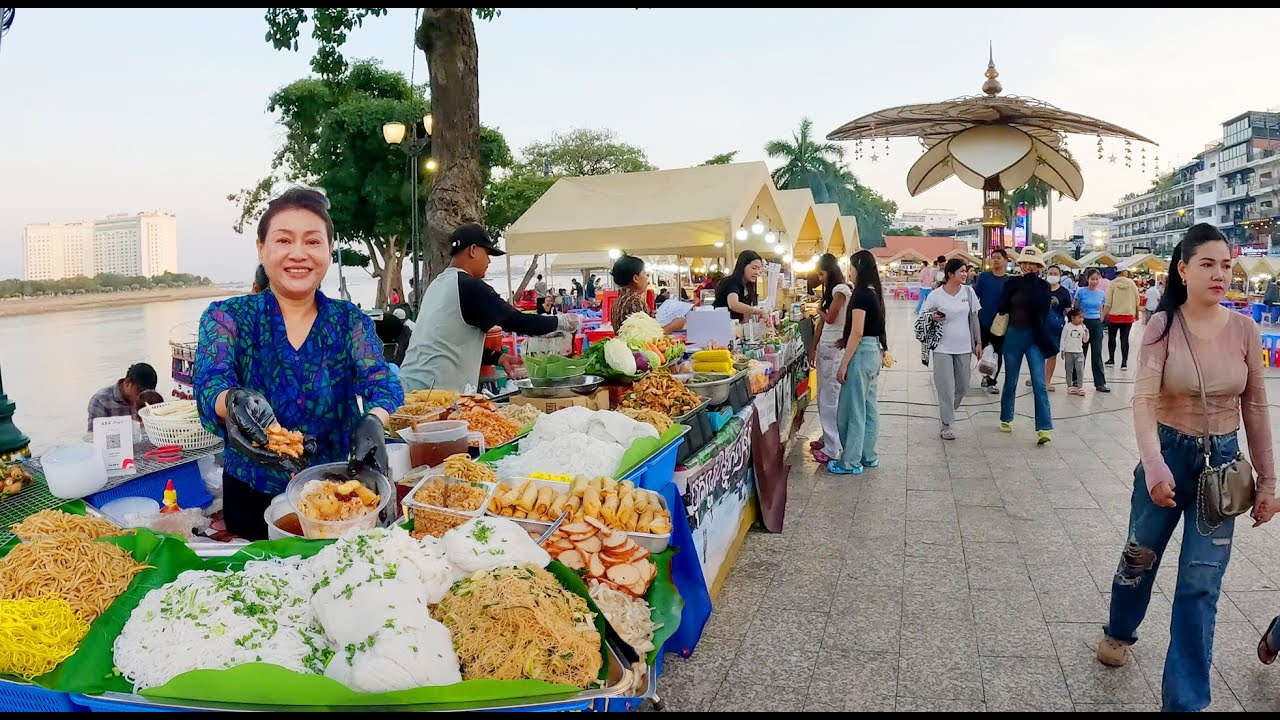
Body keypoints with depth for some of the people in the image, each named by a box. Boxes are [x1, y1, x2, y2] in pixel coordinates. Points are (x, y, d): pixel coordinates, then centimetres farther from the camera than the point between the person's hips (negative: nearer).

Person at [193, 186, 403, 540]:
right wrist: (237, 402, -40)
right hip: (254, 500, 0)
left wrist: (373, 424, -36)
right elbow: (210, 383, -16)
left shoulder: (351, 322, 1)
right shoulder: (227, 318, -1)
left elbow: (380, 383, -13)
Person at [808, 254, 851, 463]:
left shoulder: (841, 289, -10)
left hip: (834, 348, -9)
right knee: (823, 396, 12)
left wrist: (819, 310, 4)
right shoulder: (830, 291, 18)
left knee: (830, 399, -7)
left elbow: (830, 318, -16)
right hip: (824, 347, 9)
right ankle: (827, 438, 21)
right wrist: (813, 348, 16)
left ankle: (832, 448, -4)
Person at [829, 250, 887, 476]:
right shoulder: (875, 293, 11)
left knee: (852, 409, -2)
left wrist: (844, 364, -17)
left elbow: (857, 332, -20)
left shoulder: (861, 295, -16)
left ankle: (850, 462, 4)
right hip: (874, 352, 10)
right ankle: (868, 456, 23)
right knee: (868, 408, 15)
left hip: (861, 353, -10)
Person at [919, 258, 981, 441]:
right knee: (946, 388, -3)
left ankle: (947, 411, 36)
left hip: (964, 348, 4)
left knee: (962, 386, 11)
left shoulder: (968, 291, 3)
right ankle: (947, 425, 7)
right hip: (943, 348, -4)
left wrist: (978, 342, 6)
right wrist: (932, 317, -20)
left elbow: (974, 317, 9)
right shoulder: (936, 295, -8)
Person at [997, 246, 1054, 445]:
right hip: (1013, 335, 2)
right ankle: (1006, 419, 31)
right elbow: (1003, 309, 5)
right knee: (1010, 382, 13)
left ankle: (1044, 428, -12)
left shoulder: (1042, 285, 1)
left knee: (1039, 384, -10)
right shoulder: (1011, 283, 4)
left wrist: (1032, 283, -13)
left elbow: (1040, 306, -16)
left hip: (1034, 337, -2)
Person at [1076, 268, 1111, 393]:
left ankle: (1100, 383, 6)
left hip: (1097, 324, 2)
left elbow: (1100, 310, 14)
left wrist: (1101, 323, 12)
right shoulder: (1081, 292, -6)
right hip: (1083, 323, -2)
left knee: (1097, 354, 3)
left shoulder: (1101, 294, 4)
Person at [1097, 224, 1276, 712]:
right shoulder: (1163, 324, -12)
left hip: (1223, 461, 1)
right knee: (1140, 557, 18)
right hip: (1168, 455, -1)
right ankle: (1119, 632, 47)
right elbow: (1144, 398, -20)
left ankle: (1186, 700, 13)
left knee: (1201, 584, 2)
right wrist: (1154, 465, -33)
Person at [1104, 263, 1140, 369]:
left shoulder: (1112, 284, -8)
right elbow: (1137, 300, 5)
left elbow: (1108, 303, -11)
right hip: (1128, 316, 1)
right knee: (1124, 339, 2)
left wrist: (1104, 315, -4)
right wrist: (1136, 313, 18)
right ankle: (1124, 362, 0)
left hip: (1114, 315, -1)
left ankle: (1111, 359, 22)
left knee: (1111, 337, 14)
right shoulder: (1131, 283, -2)